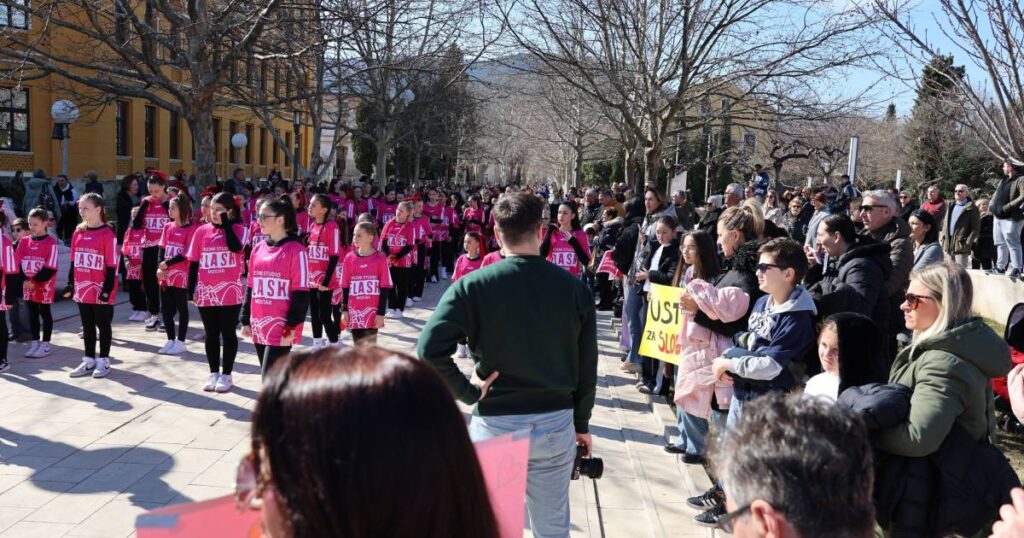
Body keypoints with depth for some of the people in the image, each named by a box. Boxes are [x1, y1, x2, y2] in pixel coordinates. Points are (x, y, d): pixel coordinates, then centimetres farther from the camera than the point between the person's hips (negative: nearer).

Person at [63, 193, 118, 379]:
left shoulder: (108, 234, -12)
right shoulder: (78, 233, 7)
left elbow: (112, 265, -13)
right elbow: (73, 262, 14)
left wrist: (107, 289, -15)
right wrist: (71, 284, 11)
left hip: (100, 291, -6)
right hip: (82, 290, 6)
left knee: (103, 325, 7)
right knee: (87, 326, 15)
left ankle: (103, 361, 16)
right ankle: (89, 360, 25)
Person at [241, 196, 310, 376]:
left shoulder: (296, 250, -9)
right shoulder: (258, 249, 11)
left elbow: (301, 293, -11)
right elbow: (250, 287, 16)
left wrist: (292, 327, -15)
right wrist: (245, 320, 13)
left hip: (281, 329, -7)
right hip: (259, 326, 7)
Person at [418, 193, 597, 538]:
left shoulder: (473, 286, -10)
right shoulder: (575, 288, -3)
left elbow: (430, 350, -20)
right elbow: (587, 367, 2)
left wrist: (468, 391, -7)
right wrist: (581, 423, 13)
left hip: (494, 424, -2)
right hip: (556, 423, 2)